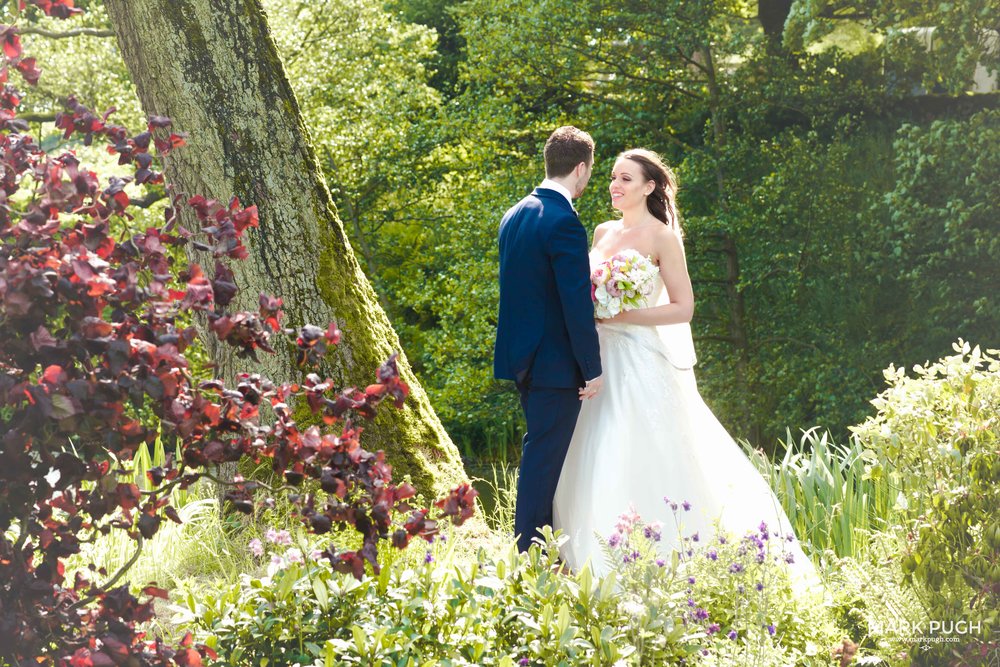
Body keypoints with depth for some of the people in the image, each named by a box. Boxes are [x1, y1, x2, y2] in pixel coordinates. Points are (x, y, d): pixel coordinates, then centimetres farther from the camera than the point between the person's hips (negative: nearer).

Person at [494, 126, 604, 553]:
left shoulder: (515, 215, 10)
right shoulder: (563, 222, -18)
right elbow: (576, 303, -20)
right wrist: (593, 368, -14)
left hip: (521, 356, 9)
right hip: (556, 363, -9)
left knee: (539, 452, 18)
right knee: (544, 458, -4)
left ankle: (531, 545, 24)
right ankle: (531, 550, -2)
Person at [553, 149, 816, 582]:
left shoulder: (661, 238, -5)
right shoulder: (603, 233, 14)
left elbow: (683, 308, -10)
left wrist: (622, 316, -17)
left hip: (639, 361, -7)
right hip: (600, 357, 7)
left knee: (639, 463, -9)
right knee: (593, 464, 4)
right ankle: (600, 565, 9)